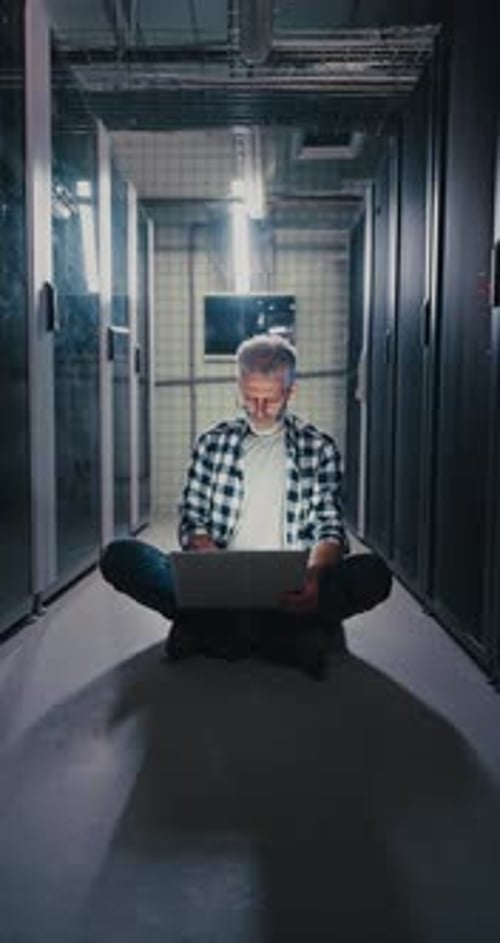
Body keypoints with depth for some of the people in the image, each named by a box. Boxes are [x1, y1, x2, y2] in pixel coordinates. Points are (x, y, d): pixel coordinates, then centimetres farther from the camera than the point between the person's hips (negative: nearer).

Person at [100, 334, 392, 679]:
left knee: (373, 572, -29)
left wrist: (312, 574, -22)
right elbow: (192, 522, 9)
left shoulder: (319, 448, 10)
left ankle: (211, 632, -29)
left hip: (289, 590, -1)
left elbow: (330, 528, 2)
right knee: (119, 557, -22)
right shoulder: (213, 442, 14)